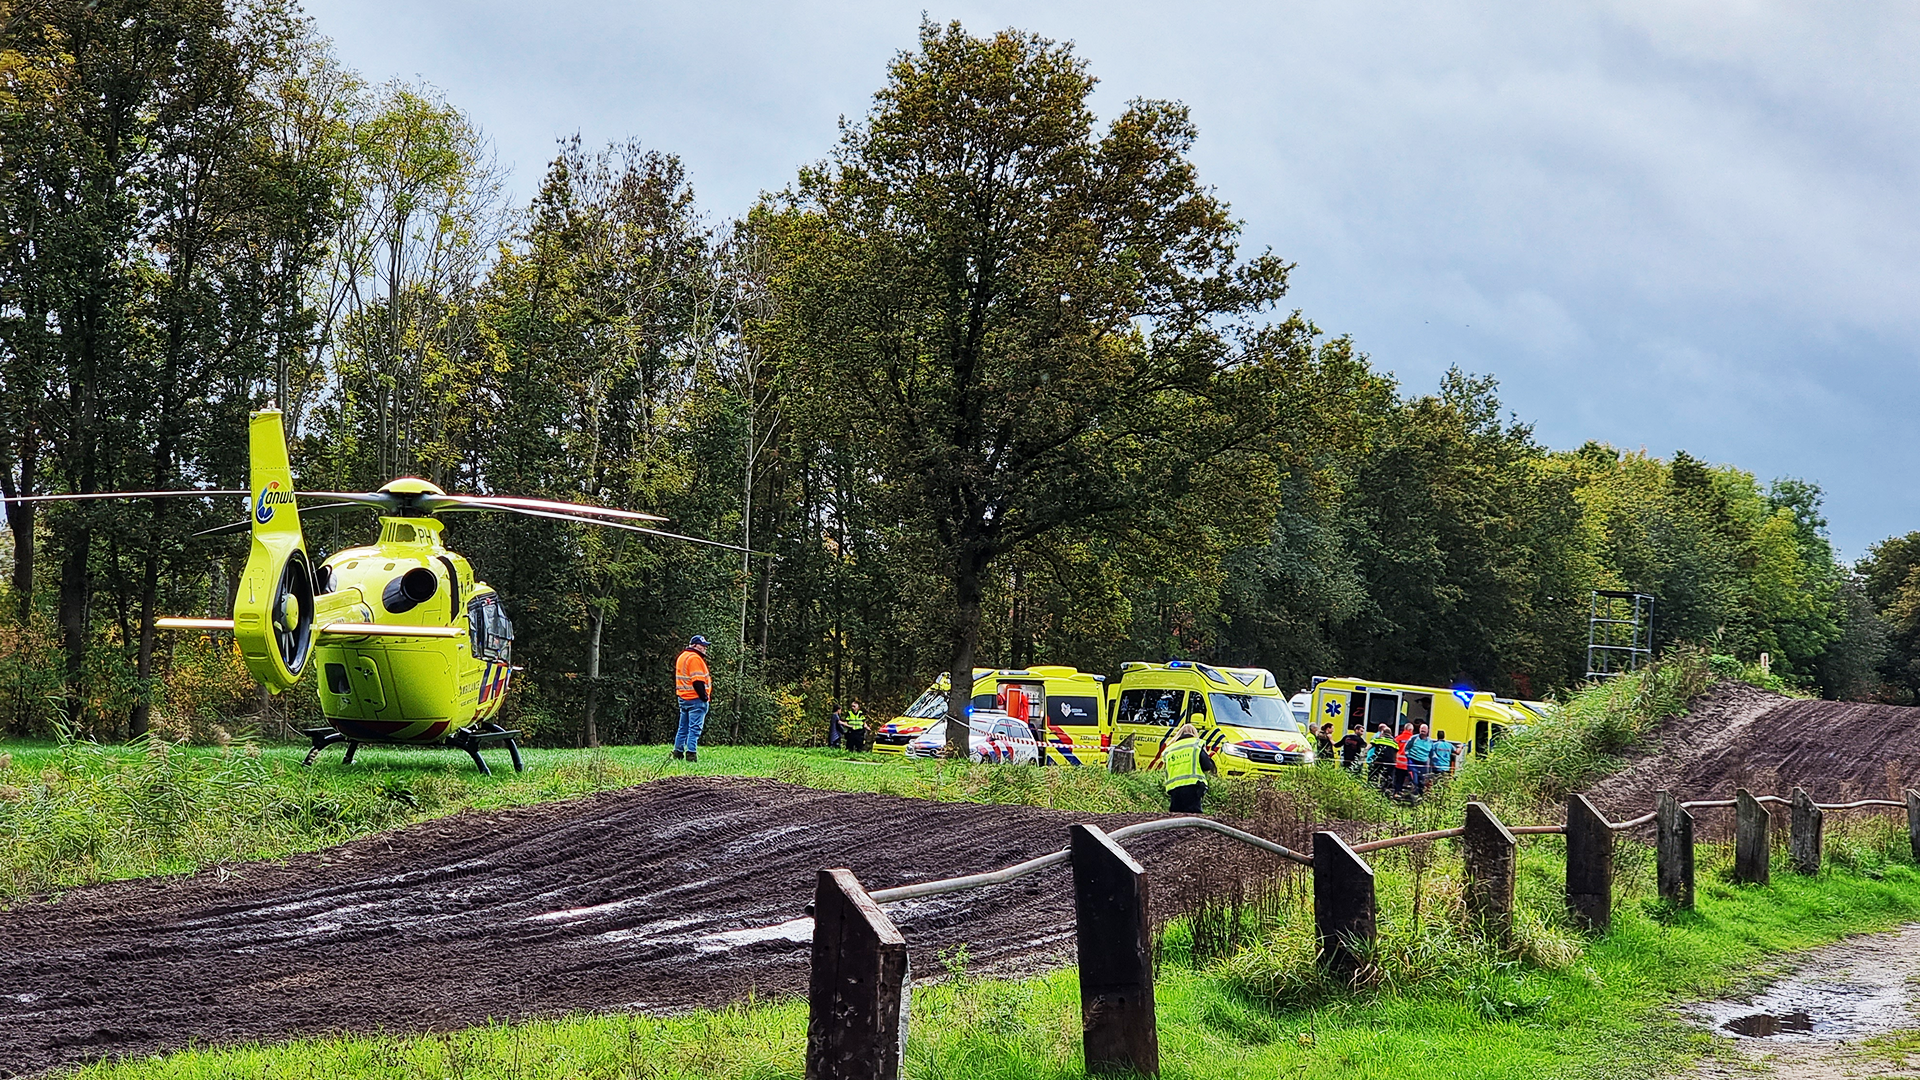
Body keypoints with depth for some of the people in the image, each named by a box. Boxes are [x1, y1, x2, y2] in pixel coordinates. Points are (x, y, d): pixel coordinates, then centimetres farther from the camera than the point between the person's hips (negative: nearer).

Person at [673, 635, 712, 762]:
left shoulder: (681, 657, 17)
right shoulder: (694, 658, -13)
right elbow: (698, 681, -19)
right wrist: (705, 697, -17)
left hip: (683, 698, 10)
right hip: (696, 699, -10)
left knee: (683, 728, 14)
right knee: (694, 728, -8)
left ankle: (678, 753, 16)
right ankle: (691, 754, -11)